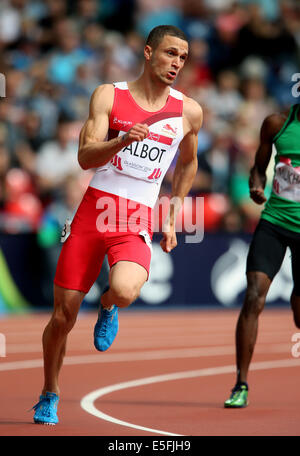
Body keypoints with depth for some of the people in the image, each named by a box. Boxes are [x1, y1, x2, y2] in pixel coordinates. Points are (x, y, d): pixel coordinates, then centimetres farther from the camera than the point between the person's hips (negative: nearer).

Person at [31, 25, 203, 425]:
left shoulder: (188, 111, 6)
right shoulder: (109, 95, 1)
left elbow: (188, 164, 24)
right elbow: (85, 157, -10)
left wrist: (172, 221, 20)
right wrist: (123, 140, -28)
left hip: (139, 224, 0)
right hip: (94, 211, 0)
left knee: (125, 292, -31)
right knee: (63, 315, 2)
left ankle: (108, 307, 7)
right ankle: (49, 395, 26)